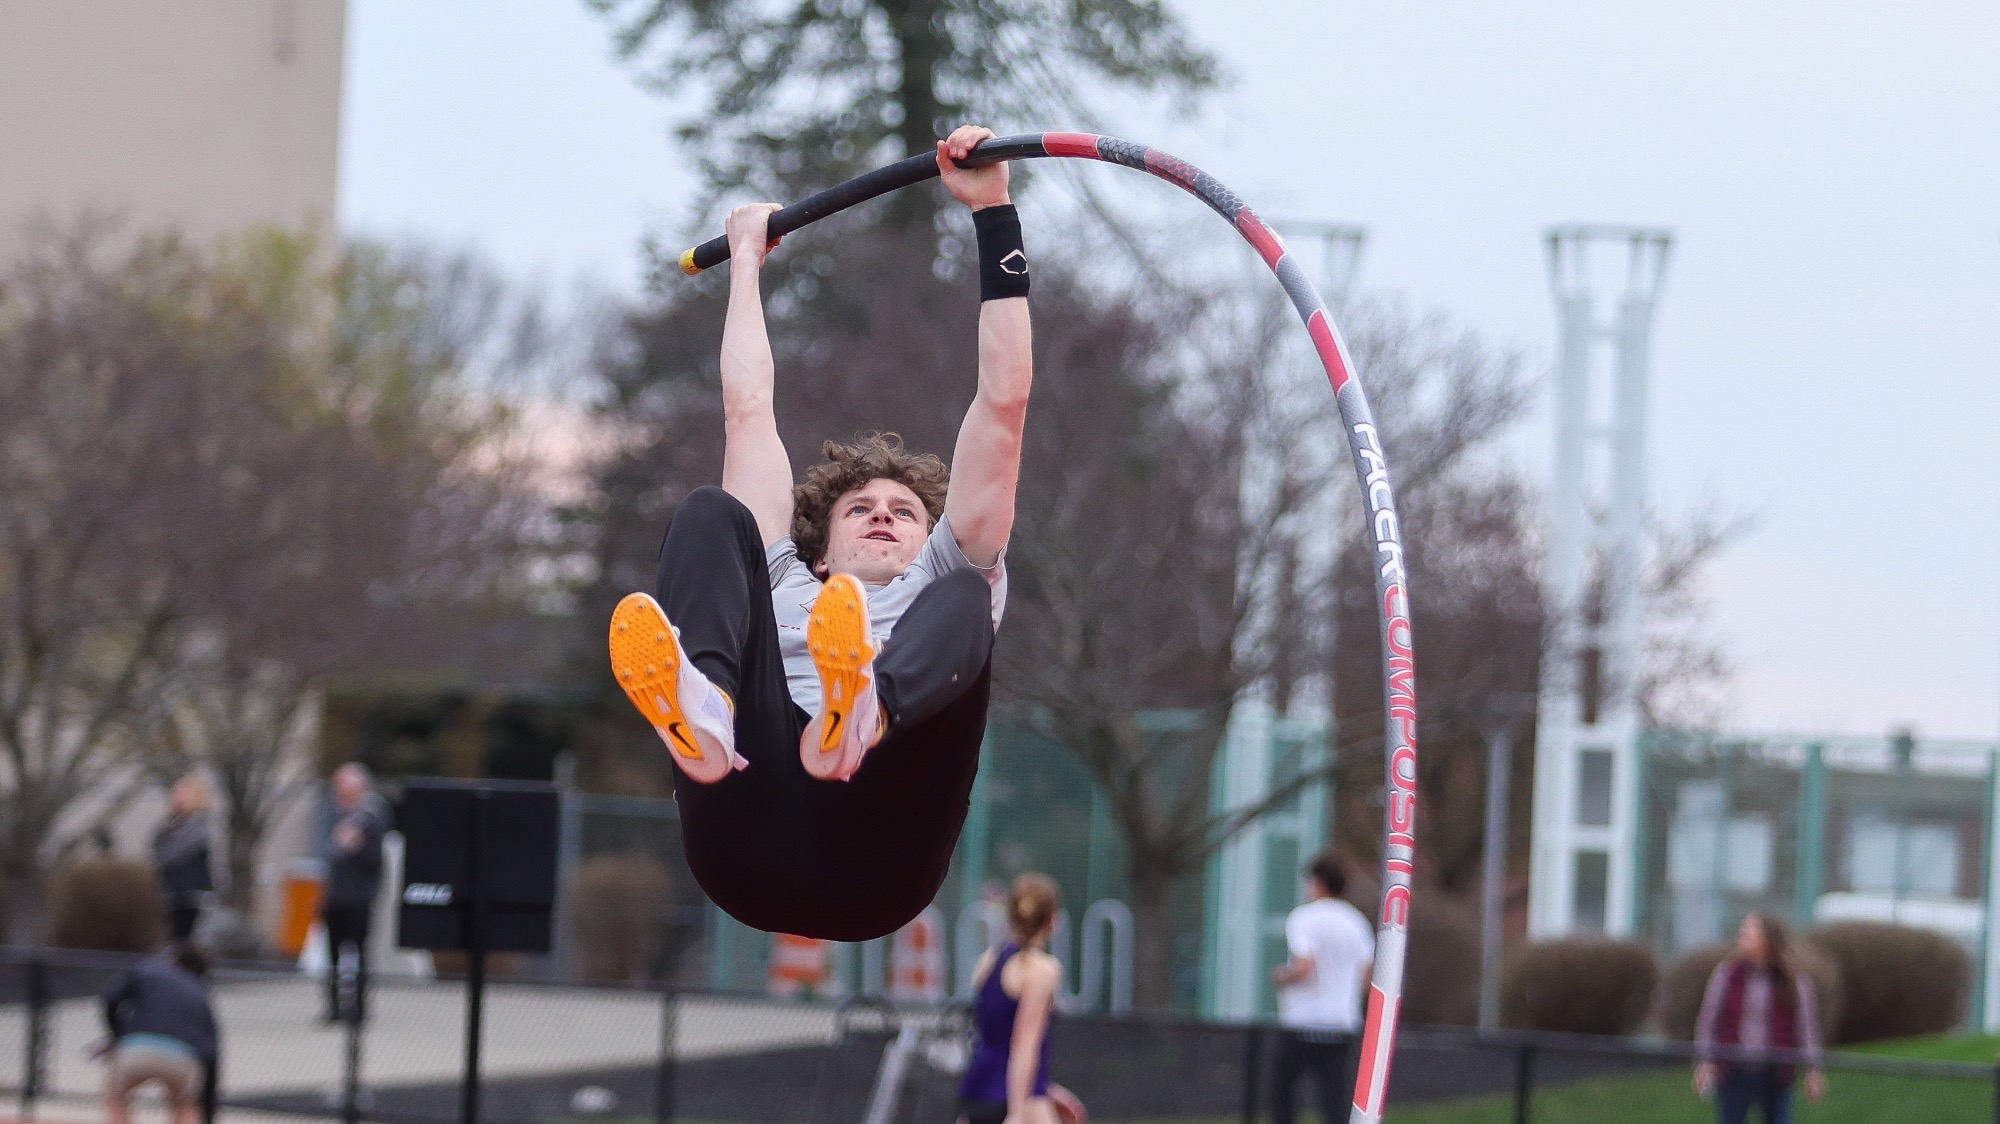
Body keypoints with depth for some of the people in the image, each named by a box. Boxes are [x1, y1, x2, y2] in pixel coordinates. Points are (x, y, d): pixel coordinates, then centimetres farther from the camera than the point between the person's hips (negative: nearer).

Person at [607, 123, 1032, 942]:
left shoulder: (945, 583, 37)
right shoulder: (786, 587, 41)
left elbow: (1003, 402, 31)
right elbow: (748, 410, 44)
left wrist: (993, 212, 29)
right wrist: (745, 259, 54)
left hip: (877, 861, -1)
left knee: (964, 601, -21)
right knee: (713, 516, -7)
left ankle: (866, 713, -61)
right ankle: (700, 713, -45)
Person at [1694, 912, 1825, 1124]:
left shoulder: (1795, 980, -1)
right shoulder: (1727, 973, 1)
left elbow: (1807, 1023, 4)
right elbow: (1708, 1017, 6)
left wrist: (1813, 1069, 2)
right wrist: (1705, 1061, 0)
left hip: (1775, 1074, -1)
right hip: (1733, 1072, 1)